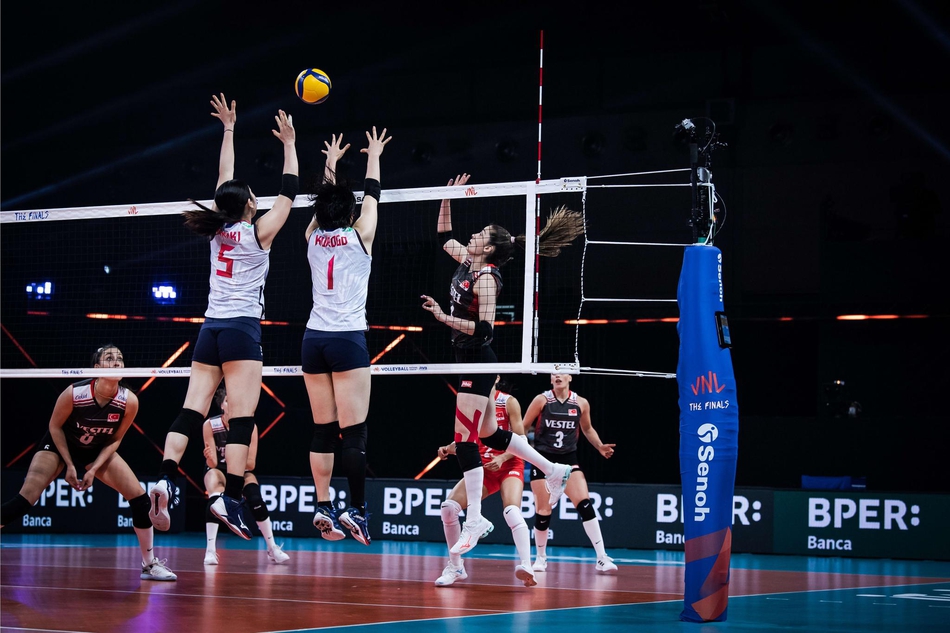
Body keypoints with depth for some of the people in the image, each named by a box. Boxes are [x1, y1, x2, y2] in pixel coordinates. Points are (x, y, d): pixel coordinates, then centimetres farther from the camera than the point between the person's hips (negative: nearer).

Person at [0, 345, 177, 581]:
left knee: (140, 496, -9)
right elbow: (55, 426, -13)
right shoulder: (74, 393, -31)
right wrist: (70, 465, -14)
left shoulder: (129, 401, -23)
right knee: (25, 499, -21)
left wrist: (94, 468, -15)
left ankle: (149, 564, 6)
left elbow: (115, 439, -7)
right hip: (59, 446, -3)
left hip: (99, 452, 3)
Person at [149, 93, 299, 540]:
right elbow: (289, 192, 3)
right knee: (242, 419, -10)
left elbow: (225, 181, 22)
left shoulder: (218, 230, 10)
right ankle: (230, 499, -19)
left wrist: (229, 129, 29)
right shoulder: (257, 233, -4)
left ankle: (165, 479, -20)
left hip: (210, 330, 6)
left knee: (192, 411, -2)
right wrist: (289, 145, 12)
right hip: (242, 329, -6)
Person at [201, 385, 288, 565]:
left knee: (255, 499, -25)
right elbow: (212, 464, -20)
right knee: (214, 499, -31)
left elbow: (251, 464, -18)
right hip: (218, 469, -1)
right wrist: (209, 457, -42)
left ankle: (272, 548, -12)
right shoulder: (210, 425, -20)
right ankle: (210, 550, -26)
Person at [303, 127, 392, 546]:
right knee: (354, 430, -7)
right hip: (348, 339, -5)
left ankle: (322, 507, 5)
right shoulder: (359, 237, -1)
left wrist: (331, 164, 41)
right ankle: (356, 509, -13)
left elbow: (324, 202, 26)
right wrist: (374, 156, 29)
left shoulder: (313, 238, 7)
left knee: (323, 429, 7)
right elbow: (372, 194, 14)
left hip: (314, 339, 5)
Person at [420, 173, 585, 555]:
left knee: (465, 438, -10)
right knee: (488, 434, 17)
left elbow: (484, 329, -23)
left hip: (478, 364, -9)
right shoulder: (466, 262, 8)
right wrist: (447, 198, 15)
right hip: (470, 362, 10)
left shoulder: (486, 277, -16)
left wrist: (443, 317, -29)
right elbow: (444, 235, 24)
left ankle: (475, 521, -7)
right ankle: (553, 471, 29)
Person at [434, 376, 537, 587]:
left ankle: (526, 566, -42)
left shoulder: (509, 402, -7)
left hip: (509, 466, -4)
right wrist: (448, 449, -13)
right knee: (448, 506, -12)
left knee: (512, 511, -31)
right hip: (483, 468, 4)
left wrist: (502, 458, -25)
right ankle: (455, 568, 1)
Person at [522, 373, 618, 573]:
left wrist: (600, 447, 2)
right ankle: (541, 558, 22)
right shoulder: (542, 400, -5)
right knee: (543, 512, -1)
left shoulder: (581, 403, 1)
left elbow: (587, 429, 17)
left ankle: (602, 558, -15)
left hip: (568, 460, 1)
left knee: (585, 504, -15)